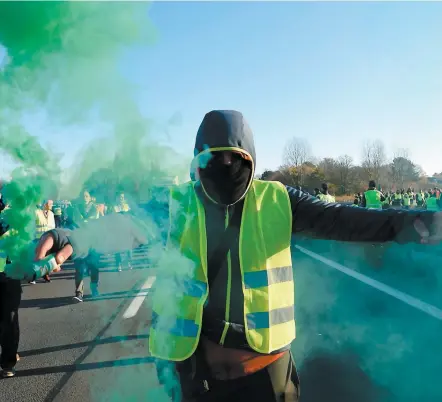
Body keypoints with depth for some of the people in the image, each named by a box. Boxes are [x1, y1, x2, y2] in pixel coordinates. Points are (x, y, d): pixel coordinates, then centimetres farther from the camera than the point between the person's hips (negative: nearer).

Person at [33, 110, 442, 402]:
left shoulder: (276, 200, -3)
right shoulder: (176, 203, -2)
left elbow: (336, 219, -12)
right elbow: (130, 224, -14)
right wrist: (74, 239, -33)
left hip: (265, 358, 0)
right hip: (196, 359, 0)